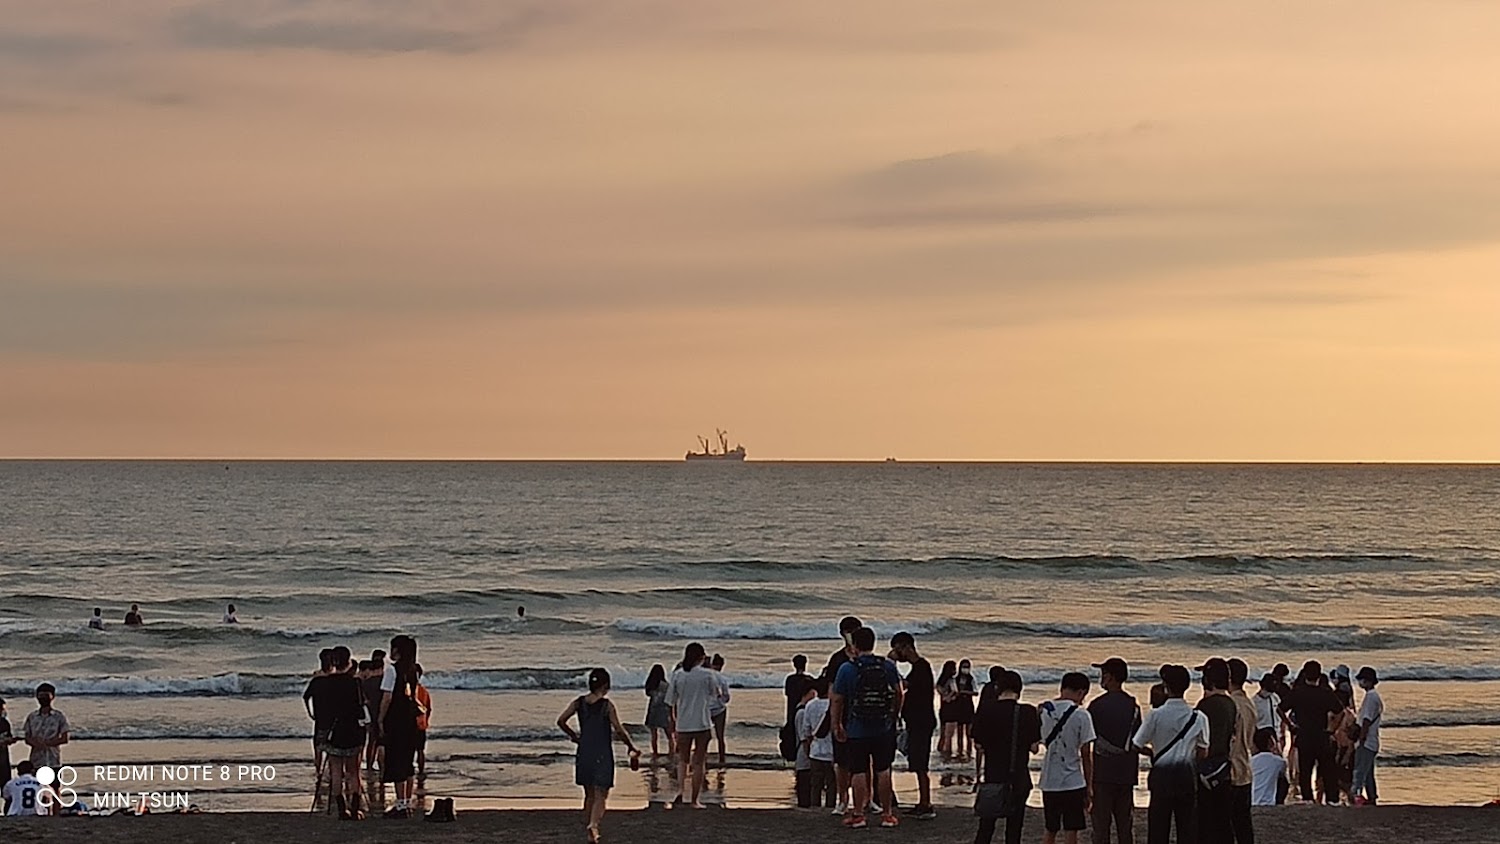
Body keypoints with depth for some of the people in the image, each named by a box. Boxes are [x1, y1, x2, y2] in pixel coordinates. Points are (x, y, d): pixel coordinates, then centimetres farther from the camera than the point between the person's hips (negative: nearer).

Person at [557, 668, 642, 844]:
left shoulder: (579, 703, 2)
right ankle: (593, 825, -26)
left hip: (584, 754, 5)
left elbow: (561, 721, -2)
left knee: (589, 795, 17)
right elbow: (619, 730, -12)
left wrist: (574, 736, 14)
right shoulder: (607, 705, -10)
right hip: (602, 754, -5)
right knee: (601, 795, -2)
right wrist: (632, 748, 1)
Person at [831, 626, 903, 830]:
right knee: (883, 770, 9)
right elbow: (898, 693, 5)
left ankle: (858, 814, 6)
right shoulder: (888, 666, -2)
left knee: (858, 772, 3)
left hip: (856, 730, -2)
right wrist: (895, 715, 20)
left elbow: (837, 700, -5)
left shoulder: (847, 669, -9)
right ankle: (887, 814, 11)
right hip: (883, 729, 2)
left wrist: (837, 725, 6)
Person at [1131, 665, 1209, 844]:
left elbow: (1137, 745, -3)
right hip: (1187, 774, 2)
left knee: (1158, 828, 4)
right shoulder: (1198, 717, -2)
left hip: (1162, 773, -2)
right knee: (1187, 825, 7)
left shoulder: (1155, 715, -10)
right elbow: (1203, 752, 3)